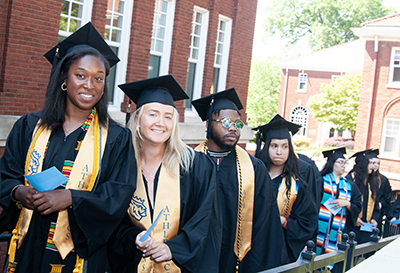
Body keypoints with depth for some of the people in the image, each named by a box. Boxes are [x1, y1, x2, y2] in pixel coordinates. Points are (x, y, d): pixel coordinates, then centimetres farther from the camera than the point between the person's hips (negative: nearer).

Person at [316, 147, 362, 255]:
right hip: (319, 229, -3)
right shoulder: (321, 180, 3)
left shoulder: (349, 186, 15)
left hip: (336, 230, 3)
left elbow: (358, 208, 13)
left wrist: (346, 204, -5)